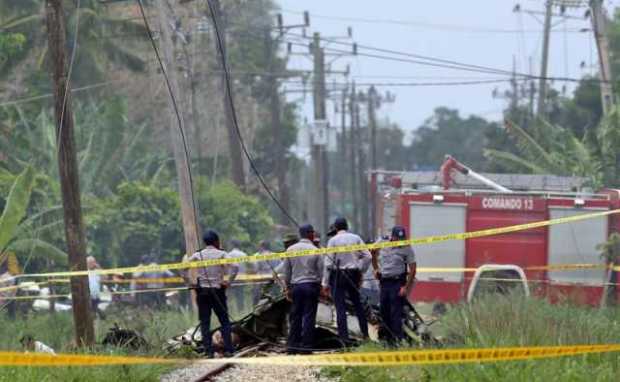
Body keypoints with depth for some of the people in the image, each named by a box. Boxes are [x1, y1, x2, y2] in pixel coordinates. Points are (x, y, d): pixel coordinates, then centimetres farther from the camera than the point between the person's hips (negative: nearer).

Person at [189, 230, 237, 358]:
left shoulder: (198, 255, 3)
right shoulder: (221, 254, -2)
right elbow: (234, 266, -16)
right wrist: (228, 281, -8)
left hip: (202, 291, 1)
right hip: (217, 291, -1)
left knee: (205, 323, 4)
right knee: (224, 321, 7)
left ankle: (209, 351, -3)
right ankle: (228, 349, 0)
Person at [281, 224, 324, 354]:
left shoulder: (290, 250, 2)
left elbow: (286, 271, 6)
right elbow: (321, 271, -3)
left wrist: (288, 287, 14)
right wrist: (320, 286, 10)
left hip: (295, 286, 3)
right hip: (311, 285, -3)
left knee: (295, 316, 9)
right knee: (309, 317, 0)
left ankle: (292, 346, 9)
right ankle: (306, 346, -3)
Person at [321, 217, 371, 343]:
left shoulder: (333, 240, -6)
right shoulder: (356, 238, 4)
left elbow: (329, 262, -8)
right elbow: (367, 256, 1)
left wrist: (325, 283, -5)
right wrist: (361, 271, 13)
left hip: (338, 275, -4)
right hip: (353, 274, 4)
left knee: (340, 307, -2)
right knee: (357, 304, 17)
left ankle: (344, 336, -7)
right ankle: (365, 333, 18)